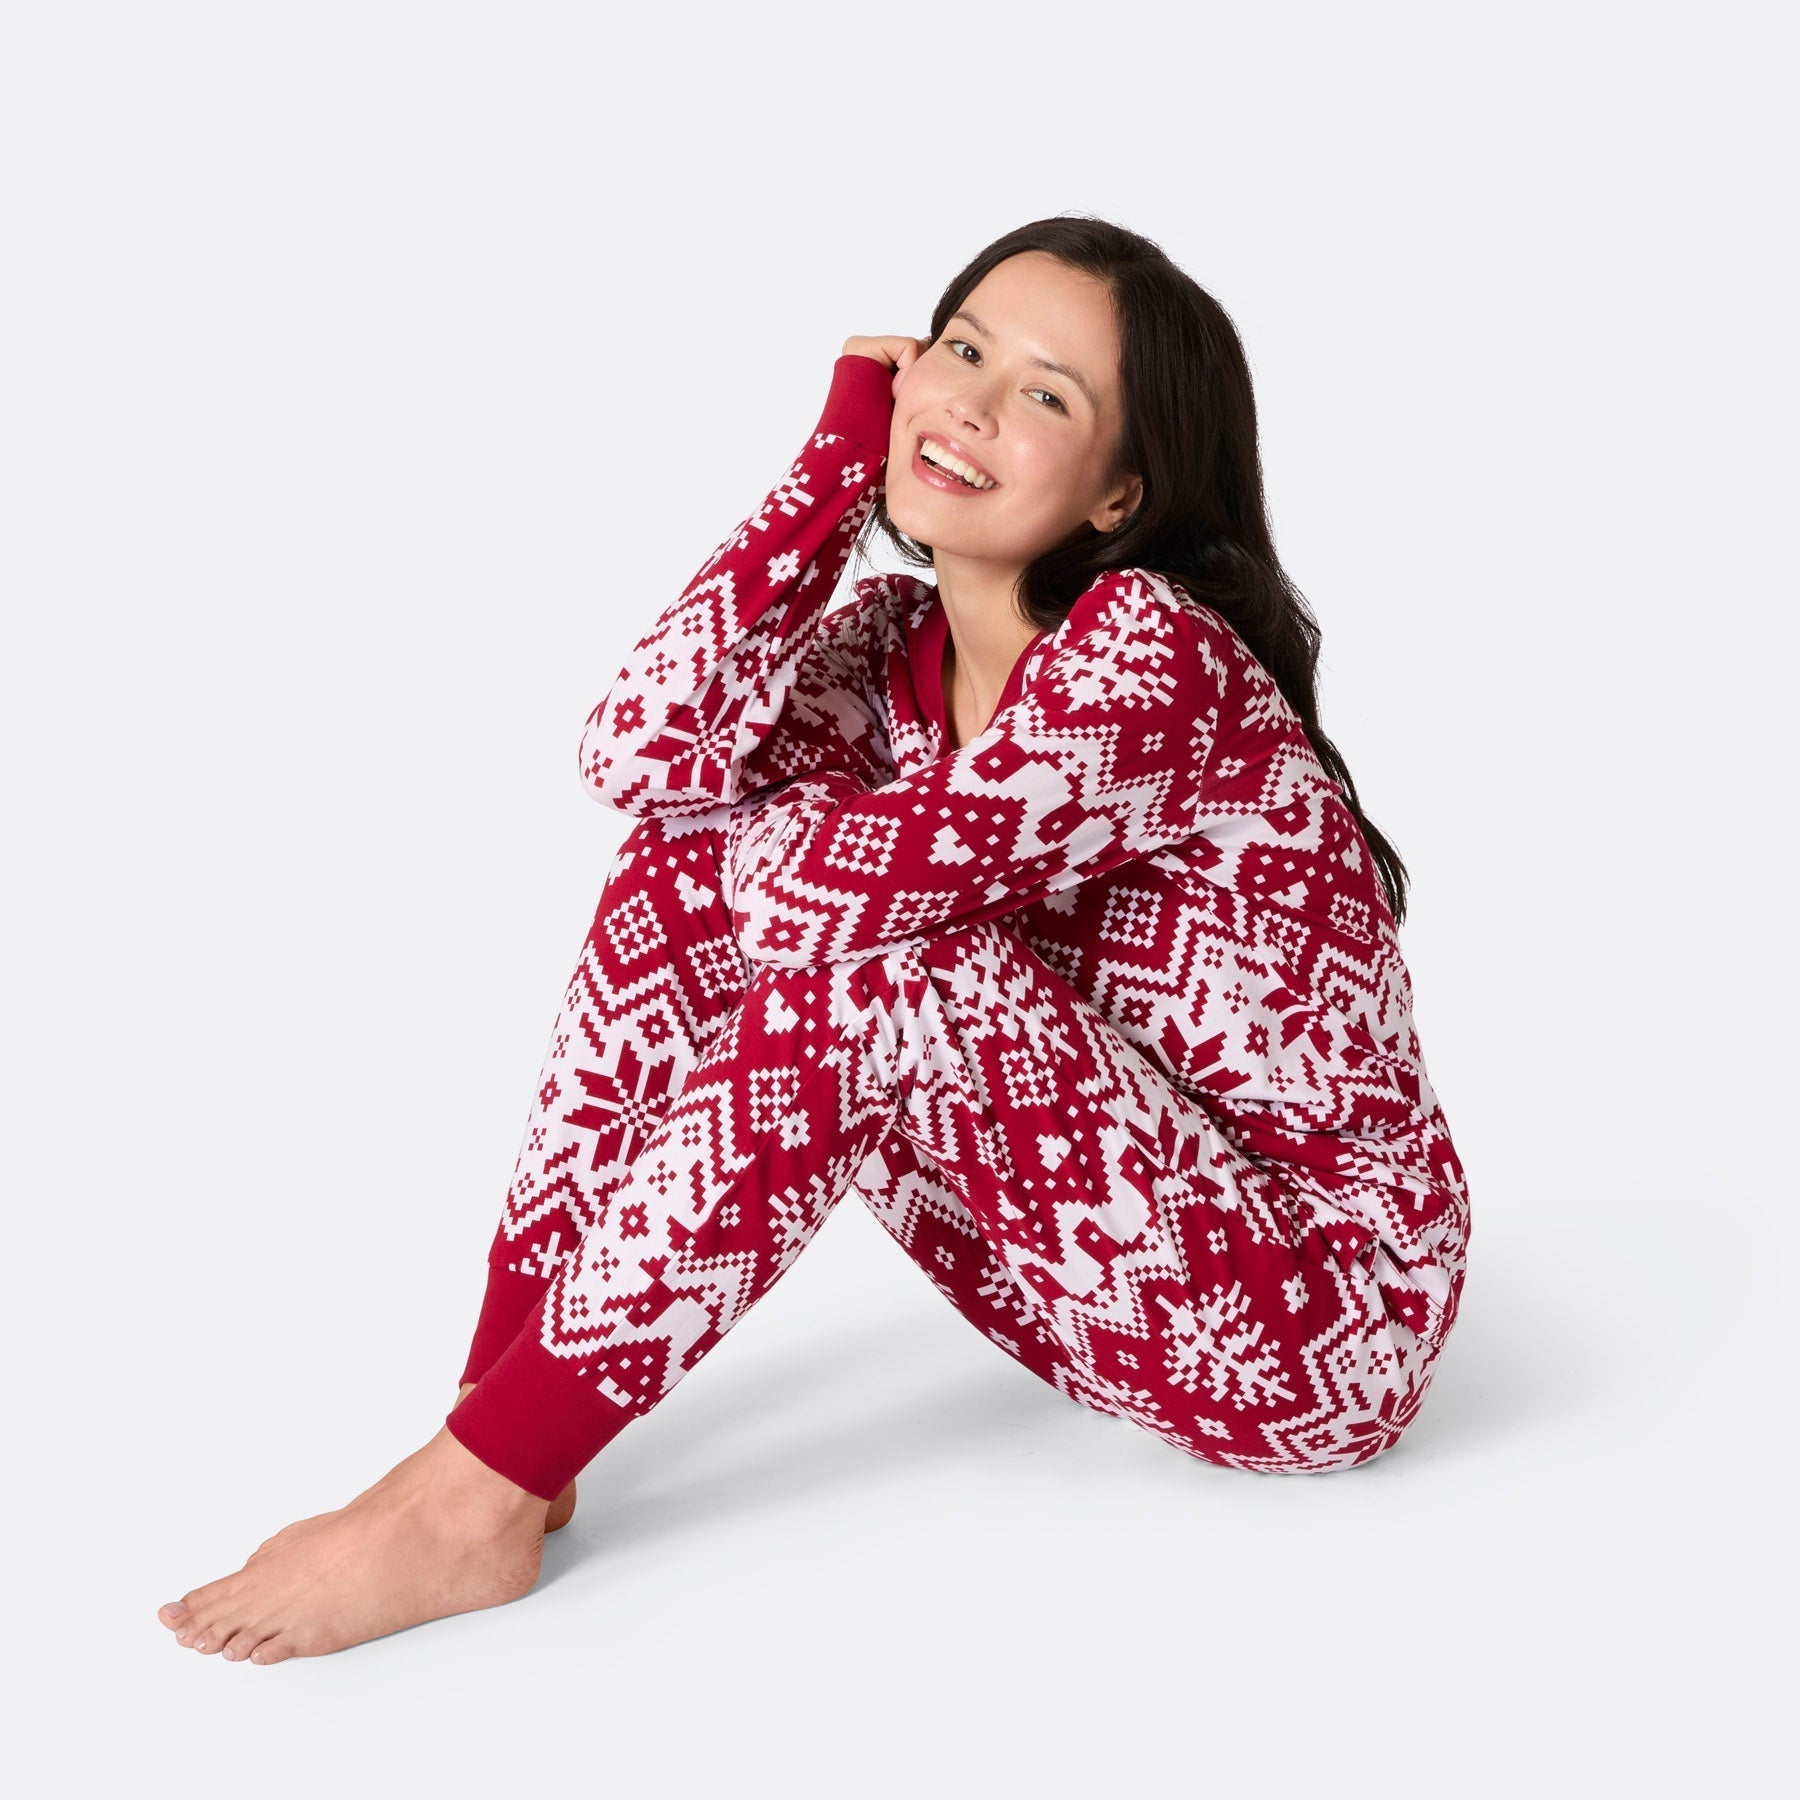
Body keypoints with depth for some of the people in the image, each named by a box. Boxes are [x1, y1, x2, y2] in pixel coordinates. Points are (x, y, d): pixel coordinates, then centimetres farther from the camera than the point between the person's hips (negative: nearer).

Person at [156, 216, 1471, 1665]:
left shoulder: (1155, 653, -20)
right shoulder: (899, 647, 3)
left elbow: (850, 886, -29)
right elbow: (642, 757, -16)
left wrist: (693, 821, -7)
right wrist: (838, 456, -11)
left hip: (1331, 1312, -7)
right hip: (1110, 1271, 7)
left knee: (885, 962, -29)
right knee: (686, 876, -6)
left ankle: (481, 1494, -23)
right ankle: (511, 1368, -8)